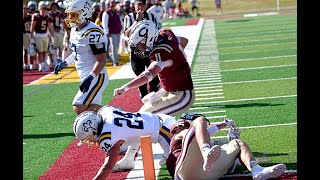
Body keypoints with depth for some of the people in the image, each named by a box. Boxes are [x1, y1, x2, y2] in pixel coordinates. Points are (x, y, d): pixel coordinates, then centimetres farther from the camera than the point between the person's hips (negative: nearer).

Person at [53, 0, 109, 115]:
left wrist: (90, 77, -29)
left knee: (79, 108, -15)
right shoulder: (75, 30, 9)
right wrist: (64, 64, 16)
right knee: (94, 110, 12)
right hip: (87, 77, 10)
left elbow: (101, 60, -21)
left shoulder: (92, 33, -20)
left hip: (96, 77, -10)